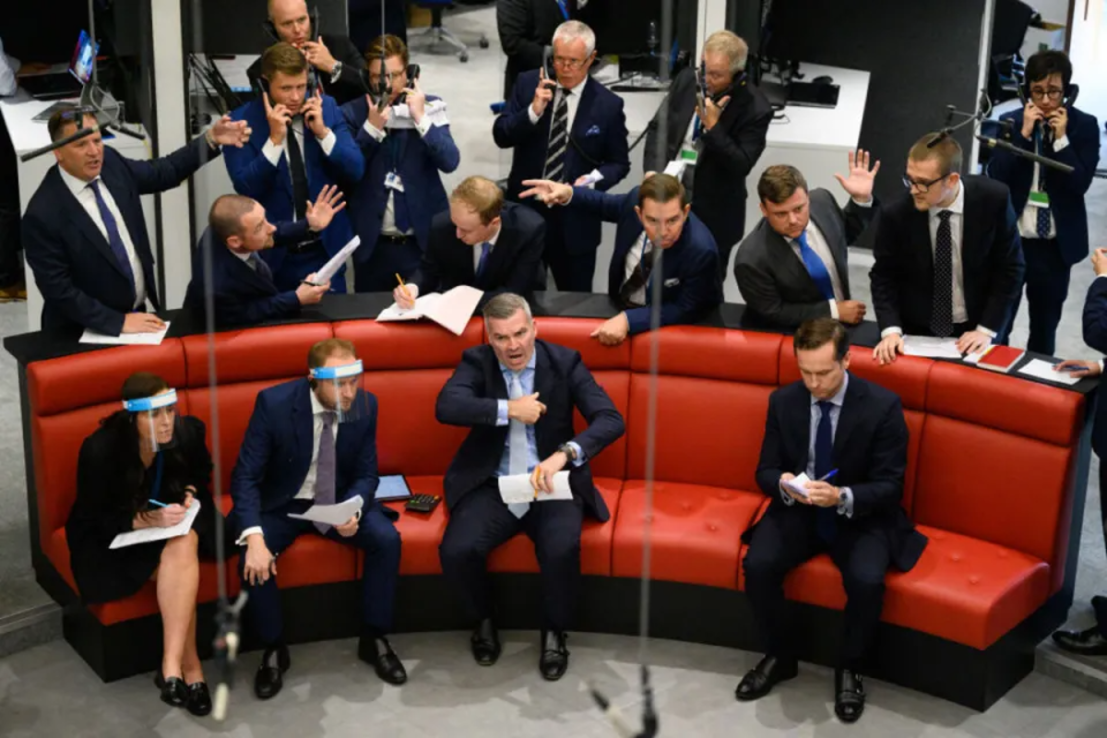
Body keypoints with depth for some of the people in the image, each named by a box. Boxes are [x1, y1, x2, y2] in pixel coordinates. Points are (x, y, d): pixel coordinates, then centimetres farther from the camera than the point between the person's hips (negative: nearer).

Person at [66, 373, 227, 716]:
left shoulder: (188, 431, -15)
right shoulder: (99, 449, -25)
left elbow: (202, 472, 9)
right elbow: (93, 519, -18)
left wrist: (190, 493, -13)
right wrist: (146, 519, -32)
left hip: (174, 519, 3)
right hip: (112, 535, -3)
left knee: (183, 546, -32)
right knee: (179, 565, -30)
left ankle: (171, 666, -33)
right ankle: (189, 665, -21)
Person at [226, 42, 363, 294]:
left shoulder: (325, 106, 0)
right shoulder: (243, 120, -8)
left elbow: (356, 171, -2)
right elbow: (245, 188, -15)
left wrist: (323, 132, -16)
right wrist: (275, 140, -24)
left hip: (326, 247, 2)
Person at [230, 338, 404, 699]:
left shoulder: (365, 405, -14)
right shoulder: (274, 403, -23)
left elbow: (366, 474, -4)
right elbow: (245, 476, -20)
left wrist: (354, 510, -27)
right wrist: (254, 537, -35)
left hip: (341, 500, 2)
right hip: (282, 504, -2)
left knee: (387, 540, -22)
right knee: (253, 561, -28)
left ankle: (373, 639, -2)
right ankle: (274, 649, -3)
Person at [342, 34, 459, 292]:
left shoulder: (429, 107, 0)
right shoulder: (353, 113, 0)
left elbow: (450, 162, -11)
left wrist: (420, 118, -18)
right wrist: (372, 126, -17)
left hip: (424, 239, 0)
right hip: (372, 244, 0)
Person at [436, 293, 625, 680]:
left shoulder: (565, 361, -1)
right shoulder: (476, 362, 0)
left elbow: (611, 419, -12)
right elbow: (446, 407, -19)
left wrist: (564, 453, -28)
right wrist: (509, 410, -22)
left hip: (551, 485, -1)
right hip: (493, 486, 1)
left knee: (562, 551, -30)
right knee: (456, 551, -24)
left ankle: (555, 631, 0)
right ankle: (483, 620, 9)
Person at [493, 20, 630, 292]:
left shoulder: (608, 104, -7)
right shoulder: (528, 84, -2)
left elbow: (619, 163, 1)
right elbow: (500, 135, -7)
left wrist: (595, 178, -20)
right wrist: (533, 111, -22)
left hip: (574, 220, -1)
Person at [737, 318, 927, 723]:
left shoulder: (883, 405, -15)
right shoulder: (783, 401, -4)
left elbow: (890, 486, -12)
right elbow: (765, 469, 2)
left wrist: (843, 497, -32)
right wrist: (783, 483, -23)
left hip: (860, 515, -3)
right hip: (798, 509, 3)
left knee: (866, 580, -31)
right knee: (758, 565, -23)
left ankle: (849, 669, -2)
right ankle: (779, 657, 4)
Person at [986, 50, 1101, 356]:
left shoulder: (1084, 126, -3)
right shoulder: (1011, 122, 0)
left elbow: (1081, 183, -11)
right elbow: (996, 177, -9)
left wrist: (1062, 138, -18)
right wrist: (1024, 134, -15)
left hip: (1055, 245, 0)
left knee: (1044, 331, 12)